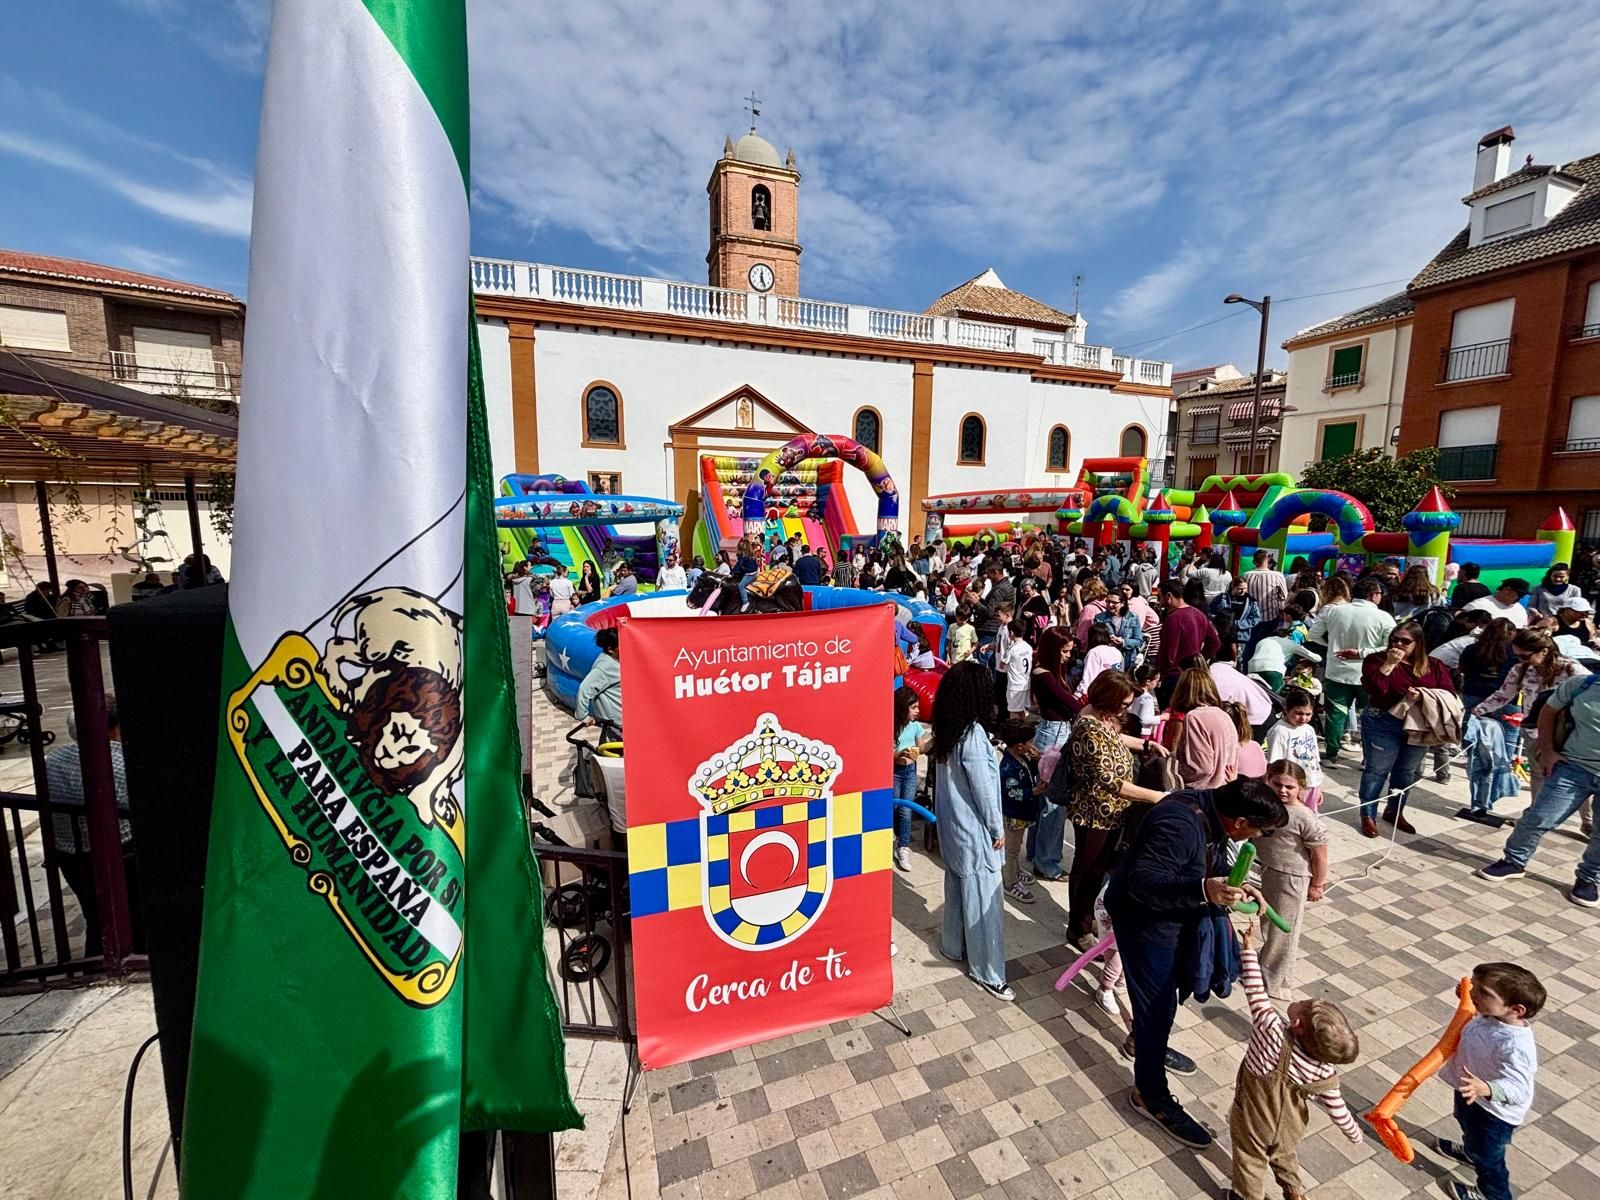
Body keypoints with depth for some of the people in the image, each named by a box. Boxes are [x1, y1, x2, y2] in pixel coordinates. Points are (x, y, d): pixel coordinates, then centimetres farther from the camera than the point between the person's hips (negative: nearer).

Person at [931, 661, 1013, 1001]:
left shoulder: (946, 730, -1)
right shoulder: (973, 733, -25)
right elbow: (983, 787, -20)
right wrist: (997, 829, -7)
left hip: (953, 825, 8)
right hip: (974, 829, -8)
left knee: (957, 888, 22)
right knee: (982, 898, 6)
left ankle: (954, 946, 38)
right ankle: (986, 972, 19)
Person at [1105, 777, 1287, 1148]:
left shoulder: (1211, 810, -7)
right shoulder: (1180, 826, -36)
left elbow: (1211, 865, 11)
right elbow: (1142, 884, -39)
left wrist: (1235, 886, -4)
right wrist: (1203, 891, -48)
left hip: (1167, 916, 10)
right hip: (1143, 919, -9)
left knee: (1162, 993, 28)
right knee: (1157, 1003, 3)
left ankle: (1146, 1044, 53)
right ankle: (1151, 1095, 21)